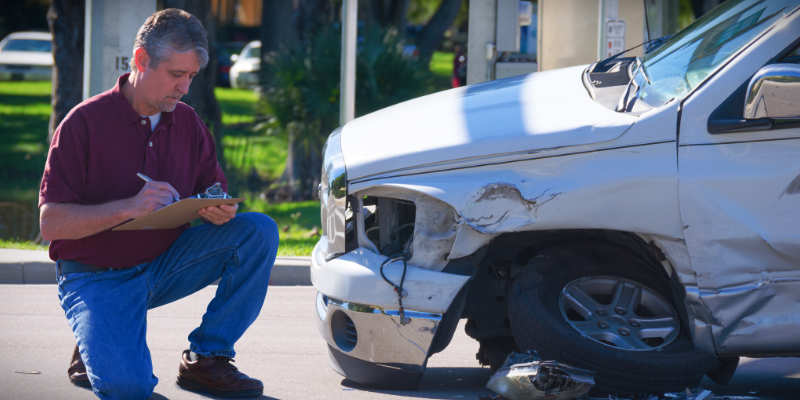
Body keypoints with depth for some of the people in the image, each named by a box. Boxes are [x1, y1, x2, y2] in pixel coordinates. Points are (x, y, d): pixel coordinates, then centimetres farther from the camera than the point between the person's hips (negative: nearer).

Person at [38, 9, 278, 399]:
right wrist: (130, 207, -29)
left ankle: (205, 357, -7)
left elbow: (215, 193, 9)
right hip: (98, 277, -5)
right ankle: (98, 349, 8)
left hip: (165, 264, 5)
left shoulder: (187, 123, 4)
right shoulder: (85, 122, -13)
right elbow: (51, 222, -16)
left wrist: (221, 212, -17)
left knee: (259, 231, -15)